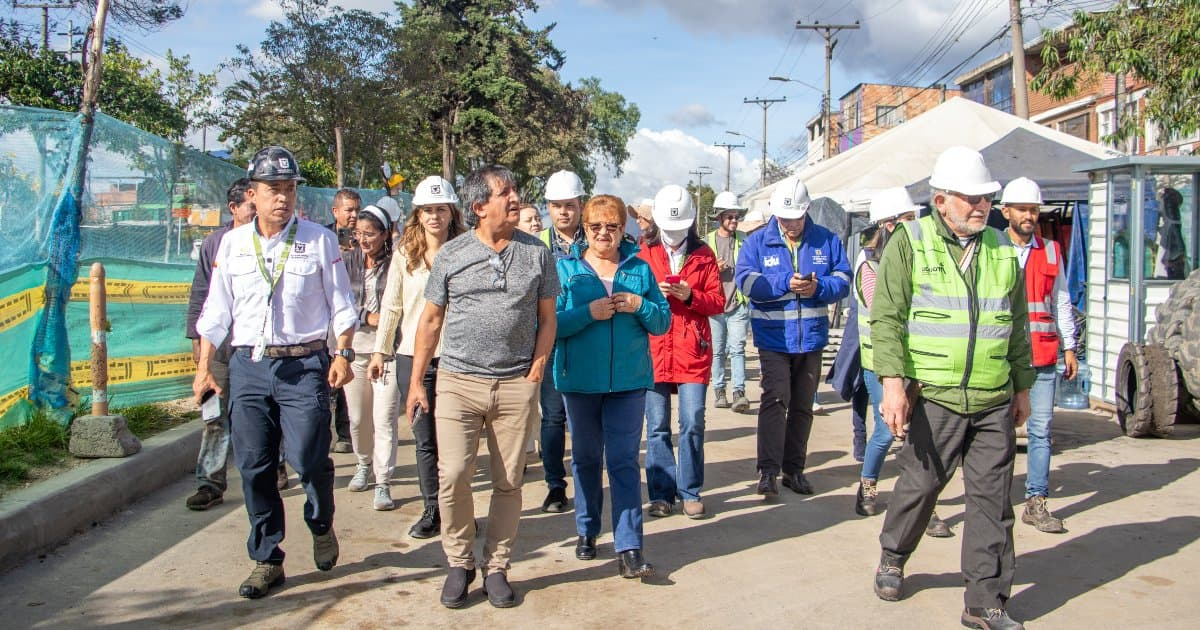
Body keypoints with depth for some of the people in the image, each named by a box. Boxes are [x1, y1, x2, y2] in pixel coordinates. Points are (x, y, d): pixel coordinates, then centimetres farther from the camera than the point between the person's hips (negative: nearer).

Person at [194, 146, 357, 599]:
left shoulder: (319, 240, 2)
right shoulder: (232, 244, 10)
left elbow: (341, 305, 5)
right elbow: (216, 313, 13)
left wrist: (343, 353, -5)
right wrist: (204, 368, 8)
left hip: (304, 365, -3)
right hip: (247, 365, 3)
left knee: (308, 457, -9)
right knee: (253, 465, 5)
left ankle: (321, 525, 23)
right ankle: (267, 560, 19)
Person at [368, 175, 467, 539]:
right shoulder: (404, 254, 5)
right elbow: (391, 306, 10)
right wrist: (380, 351, 9)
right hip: (412, 356, 2)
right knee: (424, 440, 8)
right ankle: (432, 512, 20)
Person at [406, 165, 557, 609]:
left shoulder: (537, 254, 5)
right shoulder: (451, 255, 4)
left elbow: (547, 319, 9)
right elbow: (430, 321, 8)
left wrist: (536, 371, -2)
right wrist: (416, 382, 5)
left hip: (516, 385, 1)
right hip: (458, 381, 0)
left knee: (508, 481, 5)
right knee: (452, 475, -7)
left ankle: (497, 567, 21)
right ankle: (459, 562, 15)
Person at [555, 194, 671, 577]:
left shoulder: (640, 268, 6)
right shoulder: (565, 269, 2)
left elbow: (663, 322, 7)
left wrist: (640, 306, -12)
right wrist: (589, 312, -20)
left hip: (629, 381, 0)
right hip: (579, 380, 0)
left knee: (624, 462, -2)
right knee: (585, 458, 14)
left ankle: (629, 548, 0)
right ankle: (587, 532, 31)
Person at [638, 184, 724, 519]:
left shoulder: (704, 255, 9)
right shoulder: (644, 254, 8)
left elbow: (718, 302, 5)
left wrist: (690, 296, -12)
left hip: (693, 350, 0)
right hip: (654, 349, 0)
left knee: (693, 423, -3)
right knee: (657, 425, 2)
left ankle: (690, 491, 11)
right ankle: (661, 493, 13)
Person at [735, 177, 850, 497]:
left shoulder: (826, 240, 5)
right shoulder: (758, 241, -1)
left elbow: (843, 278, 2)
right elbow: (745, 279, -12)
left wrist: (819, 287, -18)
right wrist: (786, 283, -22)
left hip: (812, 338, 3)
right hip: (773, 338, -3)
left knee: (802, 406, 12)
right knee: (775, 400, -15)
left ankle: (794, 468, 24)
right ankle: (768, 470, -11)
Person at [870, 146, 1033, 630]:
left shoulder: (1002, 250, 11)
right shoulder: (910, 243, -3)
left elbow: (1017, 326, 18)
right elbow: (886, 318, -9)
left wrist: (1023, 386, 19)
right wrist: (893, 381, -17)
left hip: (995, 401, 4)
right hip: (933, 397, -4)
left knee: (992, 499, 5)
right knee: (919, 484, 9)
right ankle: (892, 559, 35)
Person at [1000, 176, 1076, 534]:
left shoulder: (1051, 252, 13)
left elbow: (1061, 303, 16)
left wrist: (1069, 347, 12)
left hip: (1042, 357, 3)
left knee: (1041, 428, 2)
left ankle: (1036, 502, 8)